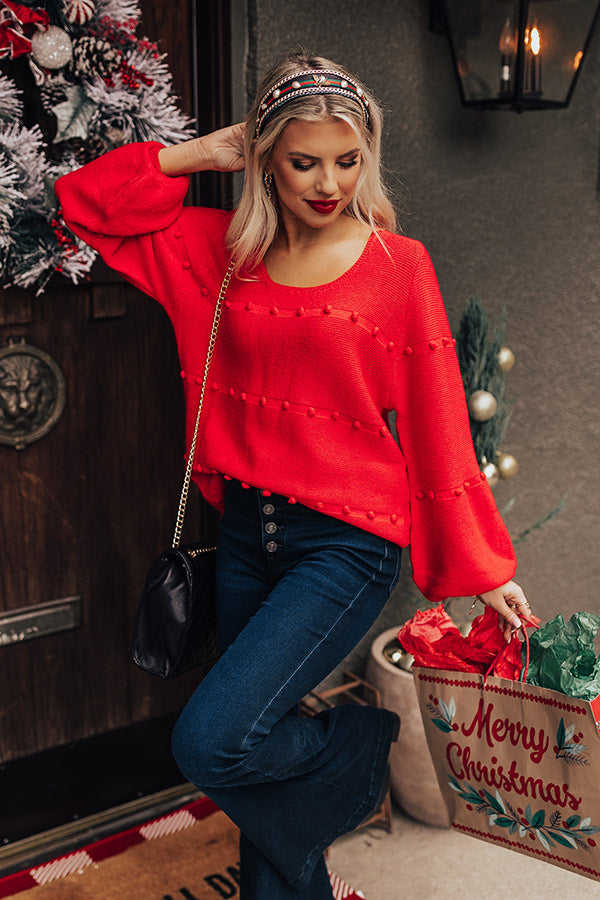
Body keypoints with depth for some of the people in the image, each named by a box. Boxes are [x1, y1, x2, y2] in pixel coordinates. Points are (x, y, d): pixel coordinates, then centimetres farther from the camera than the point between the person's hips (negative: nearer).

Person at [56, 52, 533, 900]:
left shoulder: (398, 263, -5)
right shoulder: (222, 248, 6)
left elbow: (437, 420, -4)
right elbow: (86, 202, 11)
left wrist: (485, 564, -1)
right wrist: (195, 155, 2)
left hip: (347, 541, -5)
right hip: (247, 531, 5)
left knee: (211, 742, -15)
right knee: (256, 747, 13)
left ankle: (370, 740, 13)